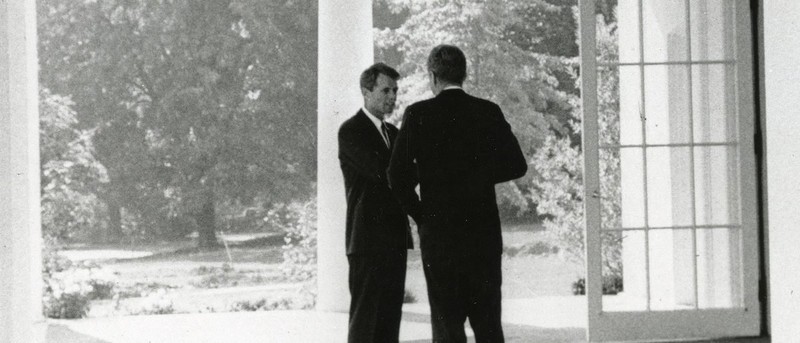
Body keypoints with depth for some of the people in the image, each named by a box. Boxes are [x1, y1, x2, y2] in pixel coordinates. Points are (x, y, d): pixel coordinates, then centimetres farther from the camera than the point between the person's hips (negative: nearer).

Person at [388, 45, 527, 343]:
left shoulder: (418, 115, -5)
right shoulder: (489, 112, 0)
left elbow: (398, 176, -8)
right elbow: (516, 166, 0)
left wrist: (419, 214, 7)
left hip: (438, 232, -2)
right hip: (484, 230, 2)